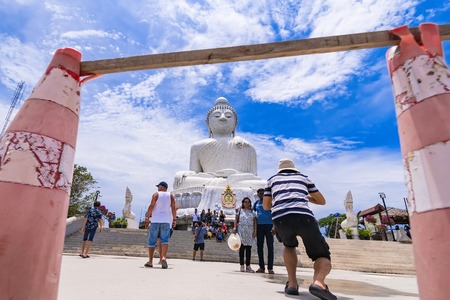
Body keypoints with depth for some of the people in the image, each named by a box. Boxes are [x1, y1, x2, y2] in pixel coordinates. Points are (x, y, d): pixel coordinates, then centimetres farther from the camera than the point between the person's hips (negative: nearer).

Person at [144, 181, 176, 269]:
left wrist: (147, 216, 3)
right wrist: (174, 219, 4)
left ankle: (150, 262, 14)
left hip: (155, 220, -1)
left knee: (152, 241, 8)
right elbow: (173, 208, 1)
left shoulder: (156, 194, 3)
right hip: (166, 220, 1)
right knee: (165, 240, -3)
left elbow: (151, 206, -7)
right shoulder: (170, 195, 9)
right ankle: (163, 258, -25)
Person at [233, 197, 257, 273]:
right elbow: (236, 219, 5)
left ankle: (248, 266, 6)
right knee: (242, 247, -2)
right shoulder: (240, 210, 11)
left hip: (250, 231, 2)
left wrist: (255, 230, -1)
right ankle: (242, 265, 3)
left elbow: (255, 222, 9)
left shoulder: (252, 212, 15)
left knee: (249, 248, 1)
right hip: (241, 230, -2)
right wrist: (235, 228, -7)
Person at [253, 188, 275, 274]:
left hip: (268, 225, -4)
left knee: (270, 247, -3)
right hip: (259, 226, 4)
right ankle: (261, 267, 14)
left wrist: (274, 226, -15)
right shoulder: (256, 203, 12)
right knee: (259, 247, 6)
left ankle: (270, 268, 1)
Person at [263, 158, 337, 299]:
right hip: (304, 216, -1)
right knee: (323, 257, 13)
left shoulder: (272, 179, 31)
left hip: (280, 218, 1)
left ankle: (292, 284, 14)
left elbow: (266, 206, 33)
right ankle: (318, 282, -20)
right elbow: (322, 201, 39)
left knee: (289, 246, 33)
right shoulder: (303, 177, 32)